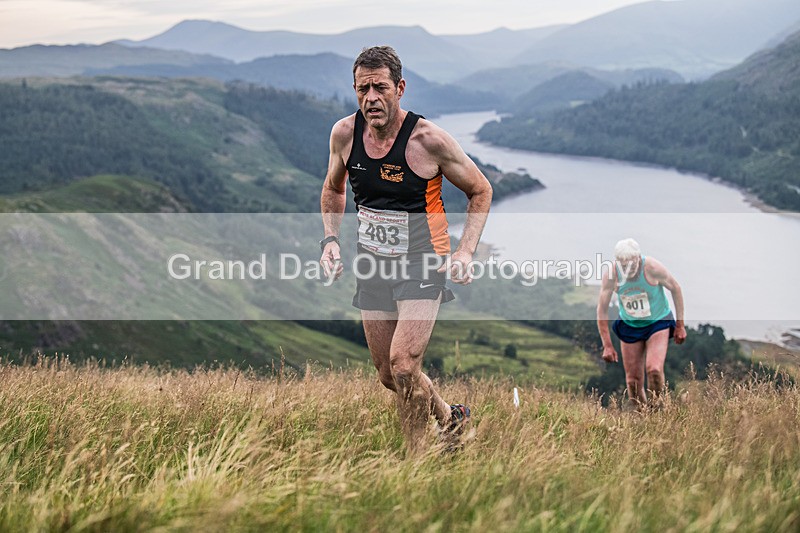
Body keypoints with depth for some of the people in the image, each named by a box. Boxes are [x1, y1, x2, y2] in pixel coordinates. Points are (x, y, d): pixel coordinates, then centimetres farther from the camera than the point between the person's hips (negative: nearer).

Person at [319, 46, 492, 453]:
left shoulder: (429, 139, -17)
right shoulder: (344, 134, -5)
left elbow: (480, 191, -3)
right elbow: (333, 189, 16)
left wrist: (465, 252, -13)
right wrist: (330, 239, 0)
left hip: (422, 264, -5)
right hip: (372, 264, 5)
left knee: (403, 364, -19)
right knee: (388, 374, 12)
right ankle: (450, 417, 40)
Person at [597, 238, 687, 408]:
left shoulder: (652, 268, -25)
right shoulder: (611, 275, -20)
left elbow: (675, 289, -9)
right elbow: (602, 309, -12)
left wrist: (680, 325, -5)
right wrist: (607, 345, -14)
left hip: (658, 323, -2)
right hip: (629, 326, 2)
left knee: (654, 369, -23)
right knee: (633, 381, 1)